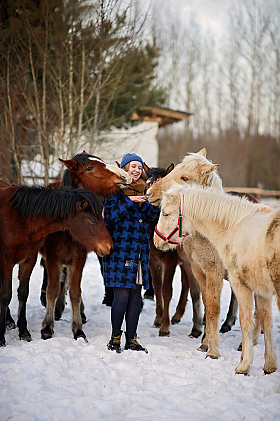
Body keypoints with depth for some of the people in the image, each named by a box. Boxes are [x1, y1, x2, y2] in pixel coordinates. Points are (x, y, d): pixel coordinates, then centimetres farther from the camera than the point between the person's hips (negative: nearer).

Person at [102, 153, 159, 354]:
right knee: (122, 295, -8)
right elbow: (110, 215, -13)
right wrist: (129, 201, -20)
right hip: (120, 249, -6)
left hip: (139, 251, 6)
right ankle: (115, 337, 5)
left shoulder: (143, 190, 16)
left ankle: (132, 338, 13)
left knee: (136, 295, 6)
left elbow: (154, 214, 7)